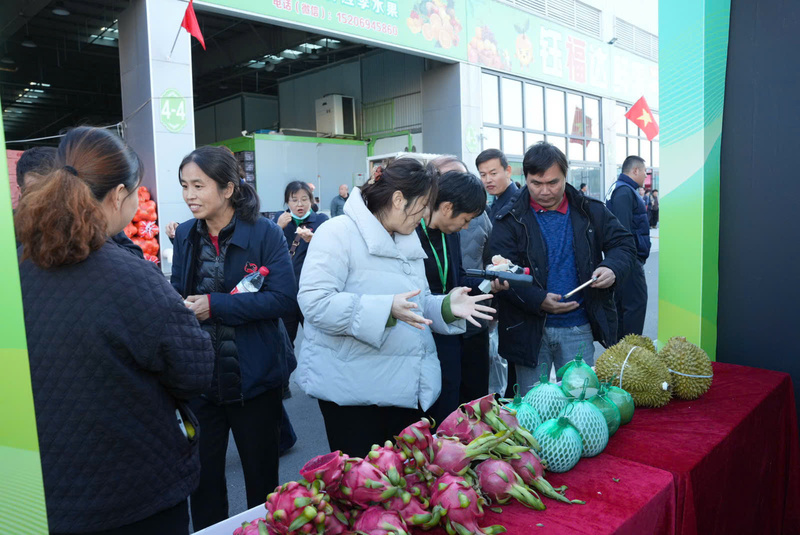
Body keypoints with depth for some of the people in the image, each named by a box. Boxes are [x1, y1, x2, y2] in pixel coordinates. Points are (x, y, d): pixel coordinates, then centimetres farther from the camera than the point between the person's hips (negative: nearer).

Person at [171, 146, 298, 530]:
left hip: (254, 376, -3)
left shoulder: (265, 233, -10)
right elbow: (178, 295, 11)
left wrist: (215, 305, -23)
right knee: (202, 474, 15)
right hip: (200, 377, 4)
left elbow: (284, 297, -19)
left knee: (261, 474, 14)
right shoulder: (185, 235, 4)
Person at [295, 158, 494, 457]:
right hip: (353, 391, -7)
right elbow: (315, 302, -23)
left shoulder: (408, 241, 16)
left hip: (407, 386, 8)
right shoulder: (339, 233, -12)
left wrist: (447, 307, -1)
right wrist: (385, 309, -31)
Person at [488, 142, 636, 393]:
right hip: (529, 329, -1)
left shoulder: (591, 211, 3)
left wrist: (612, 268, -13)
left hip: (578, 328, 2)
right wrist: (538, 300, -22)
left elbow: (623, 242, 10)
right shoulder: (510, 219, -5)